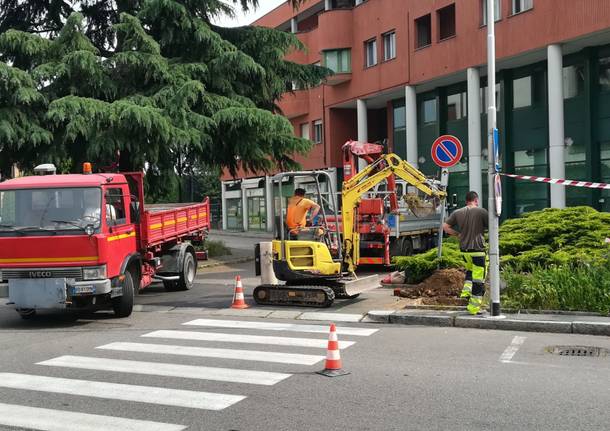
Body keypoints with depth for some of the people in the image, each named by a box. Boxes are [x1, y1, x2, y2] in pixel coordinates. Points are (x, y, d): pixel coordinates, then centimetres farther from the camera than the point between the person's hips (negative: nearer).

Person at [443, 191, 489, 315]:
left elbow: (446, 227, 6)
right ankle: (474, 307, 2)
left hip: (464, 249, 5)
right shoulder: (481, 211, -7)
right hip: (478, 249, -5)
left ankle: (466, 291, 16)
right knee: (478, 279, 1)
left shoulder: (457, 213, 5)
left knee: (470, 269, 32)